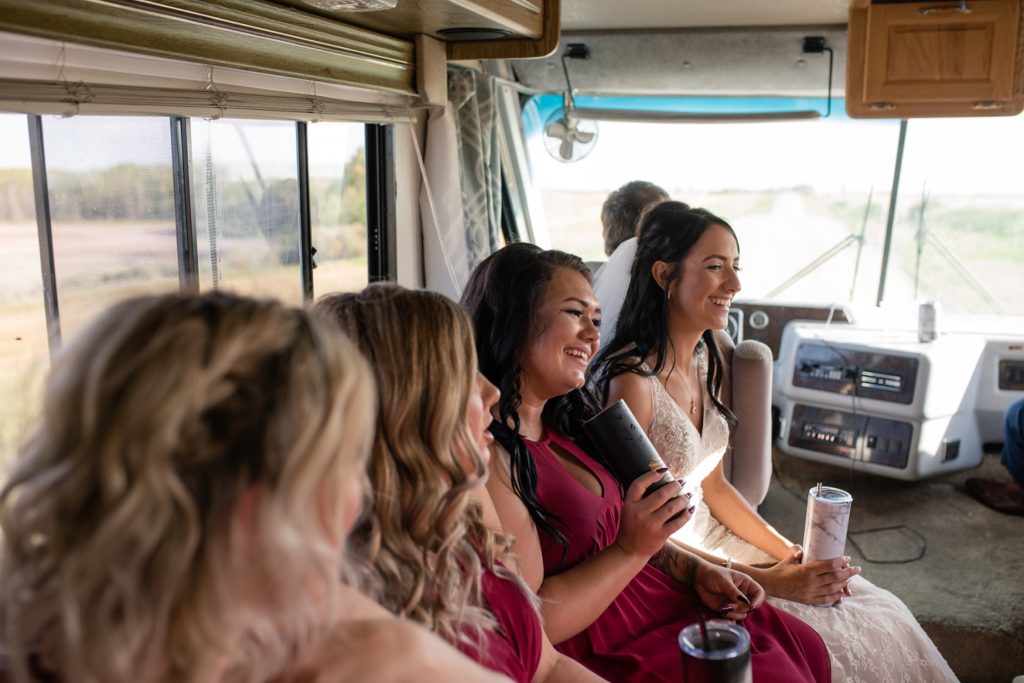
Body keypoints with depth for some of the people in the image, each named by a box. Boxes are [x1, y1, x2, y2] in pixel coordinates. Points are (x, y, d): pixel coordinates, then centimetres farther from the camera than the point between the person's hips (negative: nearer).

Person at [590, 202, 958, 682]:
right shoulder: (632, 381, -23)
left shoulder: (702, 357, 5)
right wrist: (768, 580, -19)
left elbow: (712, 485, 11)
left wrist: (790, 552, -1)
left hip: (708, 537, 8)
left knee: (883, 613, 2)